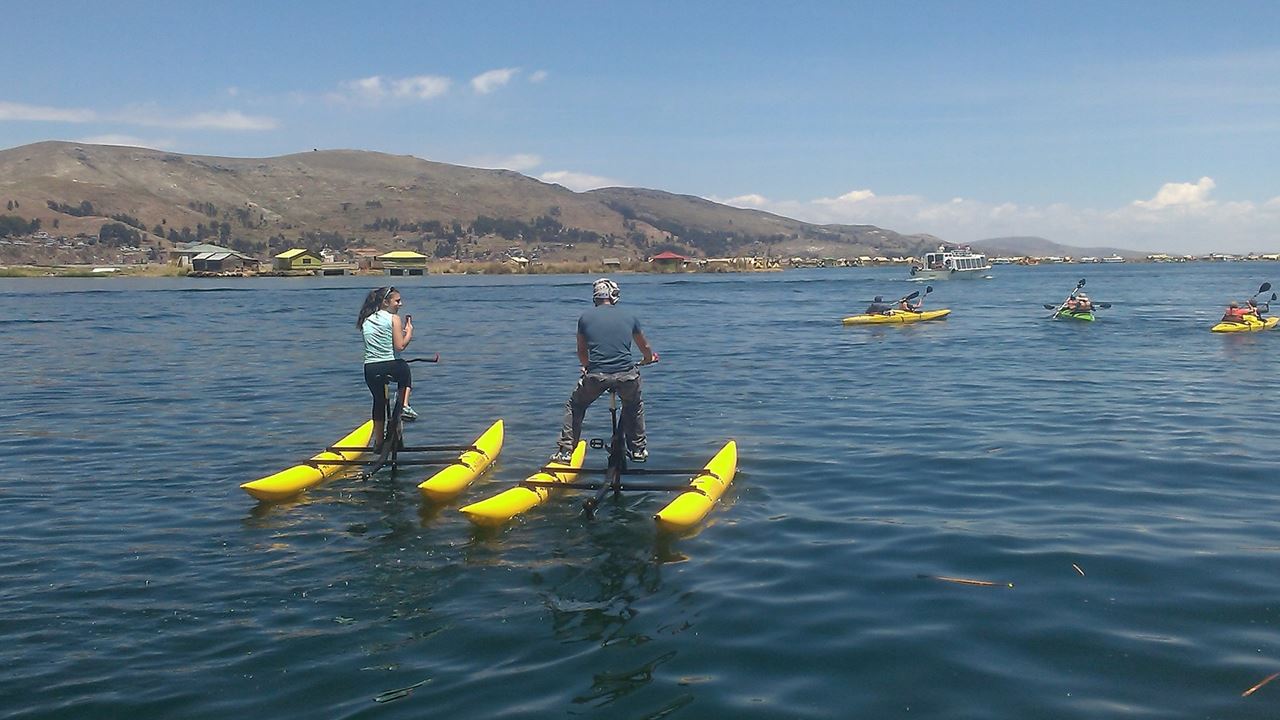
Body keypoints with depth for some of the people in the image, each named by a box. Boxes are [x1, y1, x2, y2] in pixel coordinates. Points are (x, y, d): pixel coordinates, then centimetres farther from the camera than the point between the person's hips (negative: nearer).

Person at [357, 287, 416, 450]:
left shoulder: (366, 320, 12)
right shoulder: (394, 319, -6)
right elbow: (400, 346, -12)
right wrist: (409, 330, 3)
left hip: (370, 369, 5)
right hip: (391, 366, -4)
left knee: (379, 401, 21)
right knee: (406, 371, 32)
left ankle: (378, 442, 26)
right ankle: (404, 406, 14)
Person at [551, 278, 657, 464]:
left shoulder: (585, 317, 11)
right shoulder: (630, 316, 13)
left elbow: (581, 352, 24)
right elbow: (645, 347, 30)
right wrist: (650, 358, 54)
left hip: (595, 376, -1)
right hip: (627, 376, 1)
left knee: (574, 407, 25)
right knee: (635, 407, 32)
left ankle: (564, 453, 20)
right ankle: (638, 451, 34)